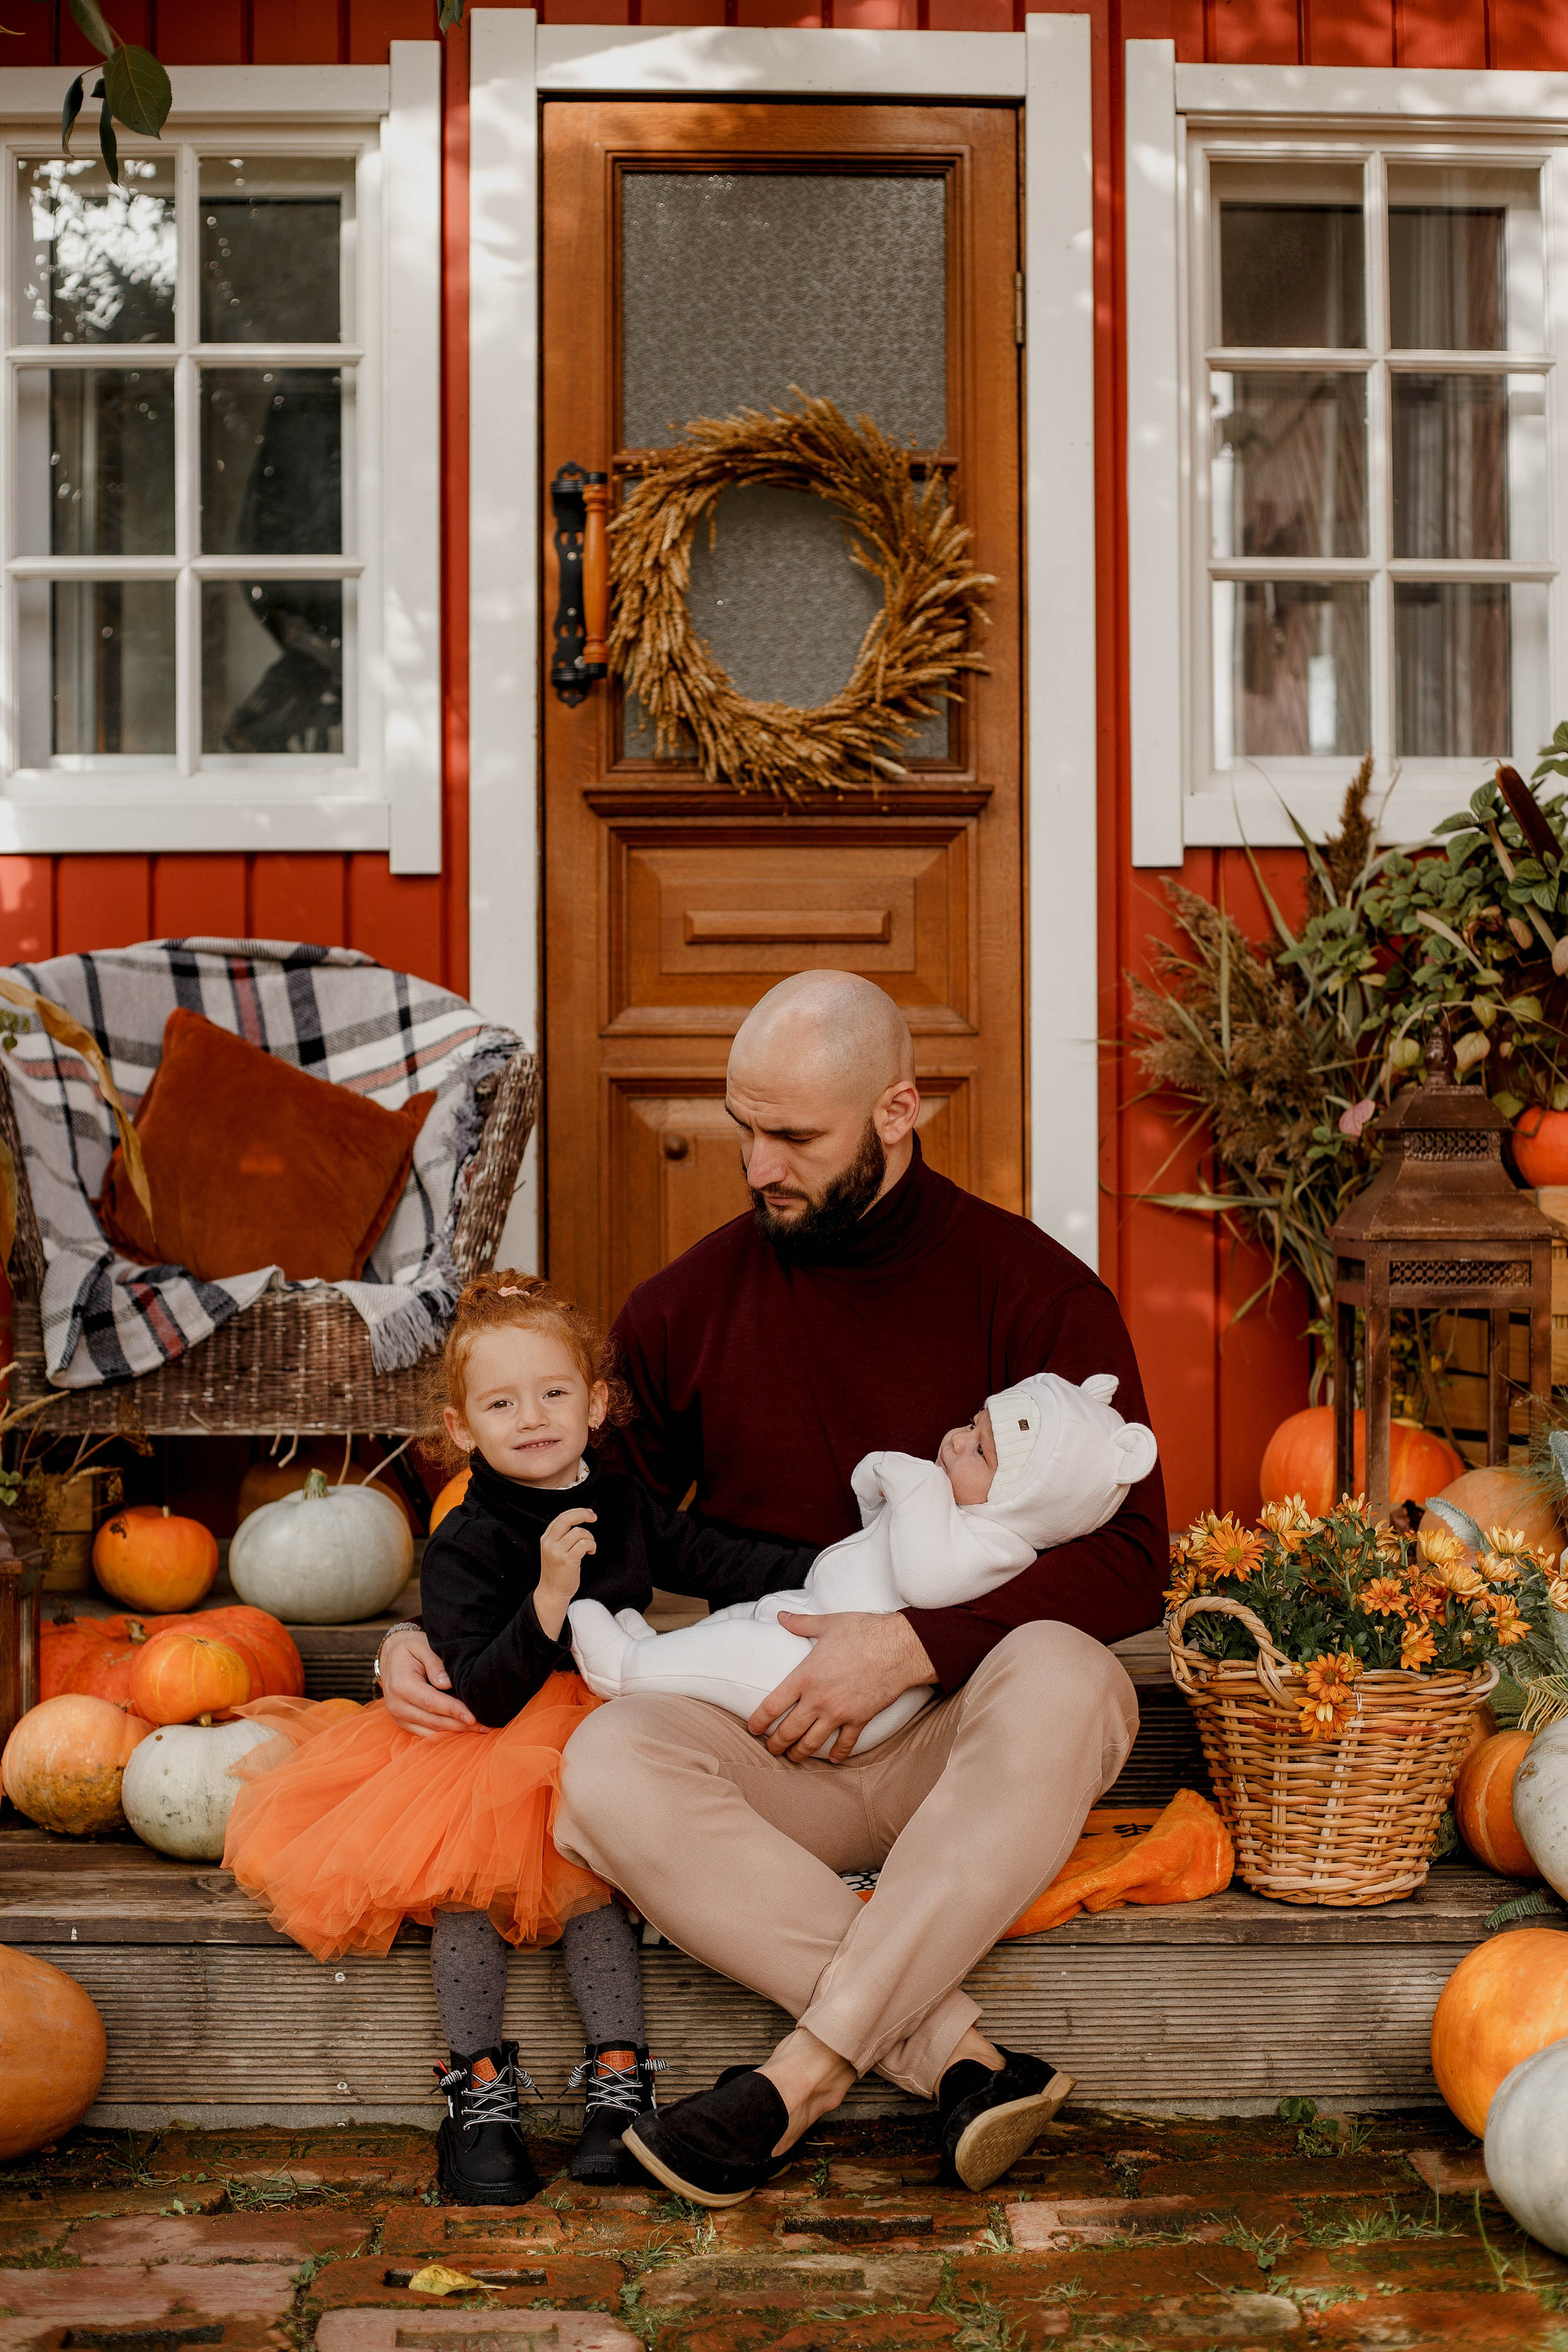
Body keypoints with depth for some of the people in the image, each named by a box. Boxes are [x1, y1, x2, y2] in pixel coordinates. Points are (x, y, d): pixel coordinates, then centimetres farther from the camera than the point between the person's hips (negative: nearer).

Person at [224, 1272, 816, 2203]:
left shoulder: (623, 1505, 5)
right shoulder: (463, 1548, -11)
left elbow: (725, 1562, 13)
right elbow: (485, 1696, -20)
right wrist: (551, 1593, -32)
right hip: (488, 1746, -2)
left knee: (589, 1876, -22)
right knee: (466, 1878, -23)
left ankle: (620, 2078, -17)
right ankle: (481, 2090, -10)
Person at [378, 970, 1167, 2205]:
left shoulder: (1032, 1291, -2)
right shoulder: (688, 1306, 7)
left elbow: (1129, 1559, -8)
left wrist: (915, 1644, -20)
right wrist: (430, 1637, -1)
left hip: (969, 1734, -2)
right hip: (777, 1753, 2)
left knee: (1060, 1675, -36)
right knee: (609, 1764, -30)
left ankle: (805, 2075, -32)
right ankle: (966, 2062, -33)